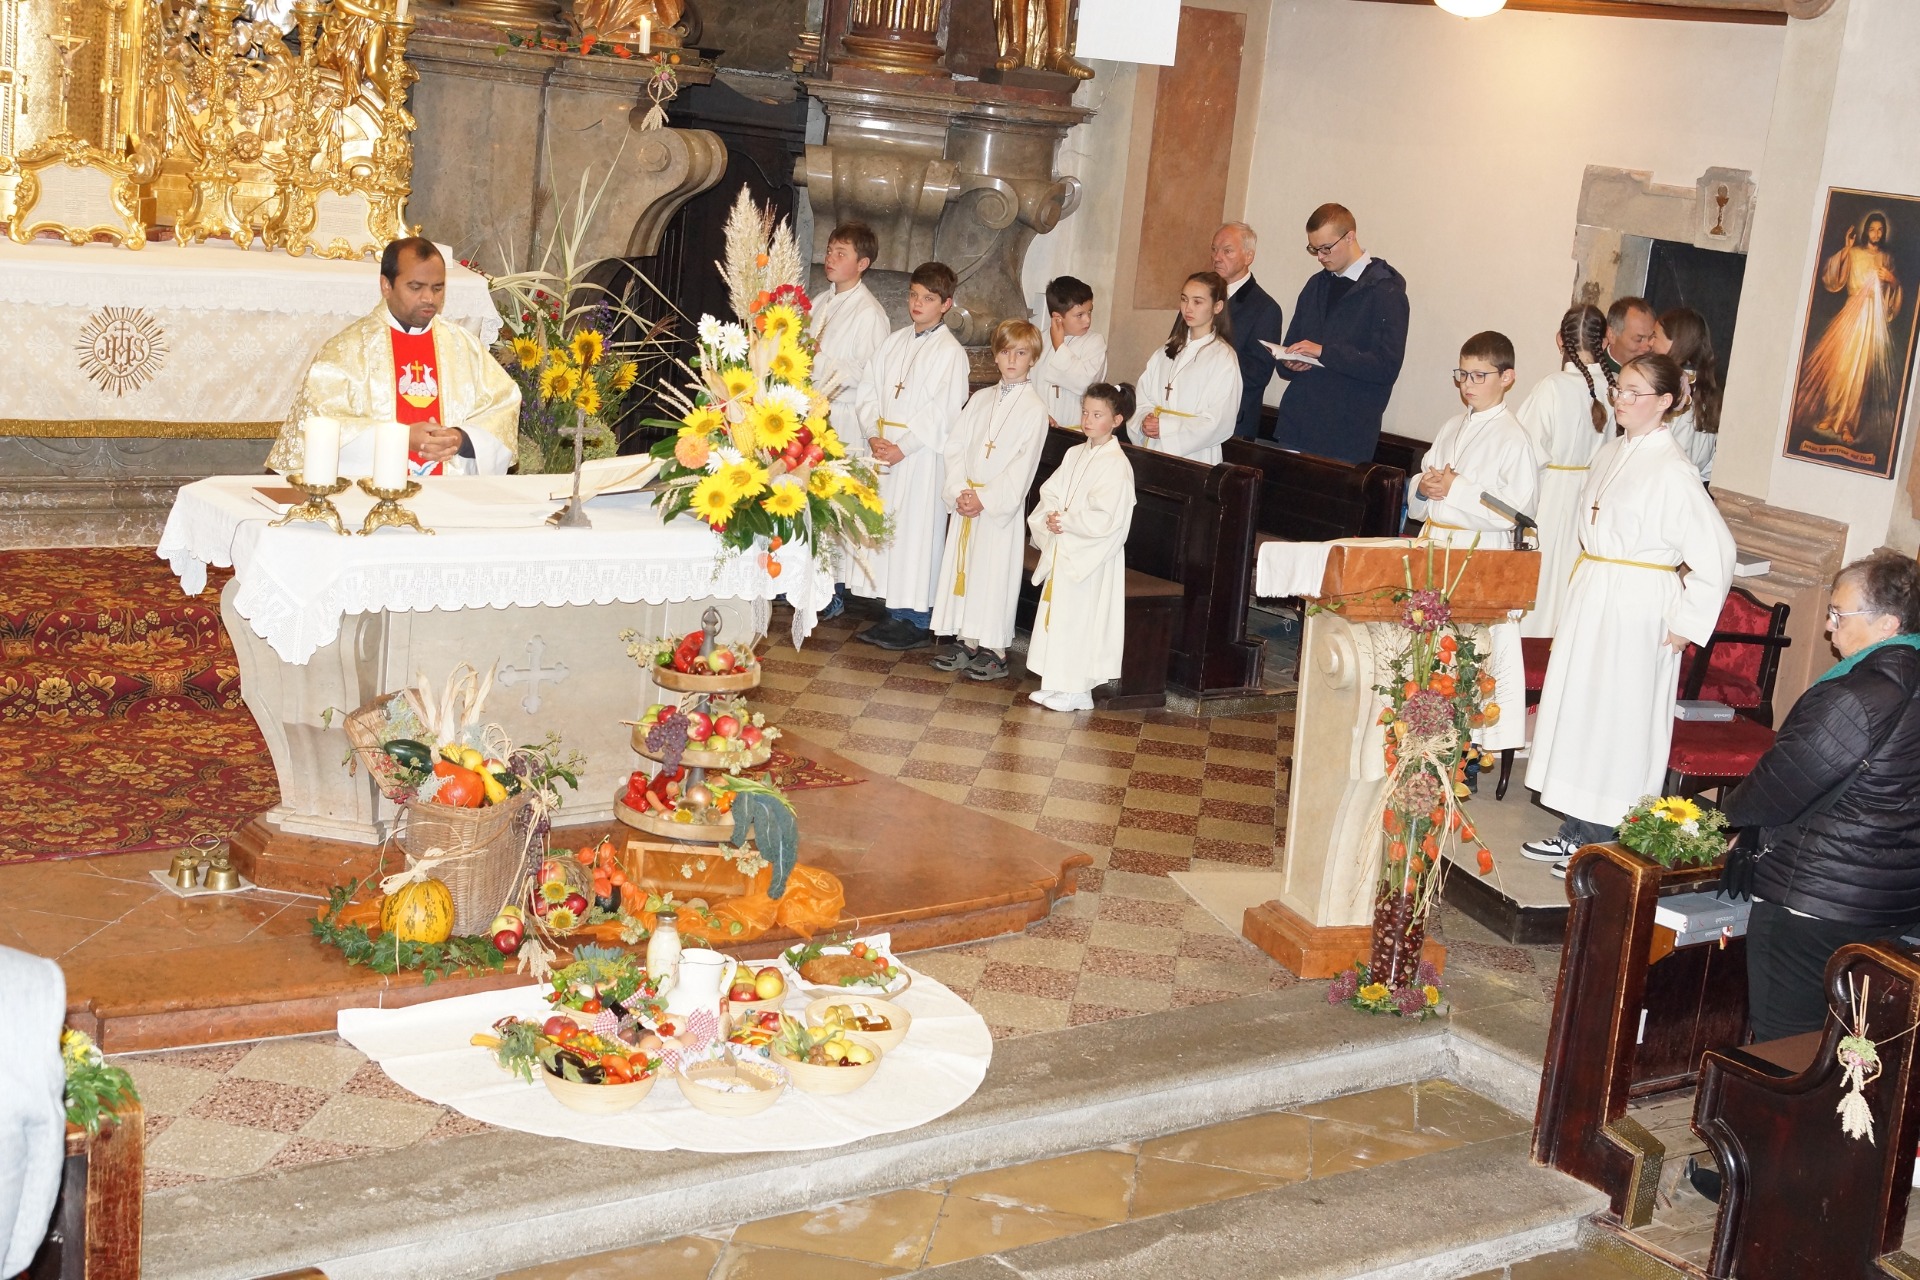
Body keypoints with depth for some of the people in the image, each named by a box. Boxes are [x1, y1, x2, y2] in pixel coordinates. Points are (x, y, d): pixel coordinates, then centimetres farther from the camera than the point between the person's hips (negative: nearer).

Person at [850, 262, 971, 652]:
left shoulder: (950, 352, -7)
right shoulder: (894, 342, 13)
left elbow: (943, 411, -13)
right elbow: (868, 391, 9)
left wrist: (902, 447, -17)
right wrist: (873, 436, -6)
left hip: (921, 458, -6)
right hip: (883, 453, 7)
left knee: (917, 534, -4)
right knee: (885, 530, 9)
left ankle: (918, 623, 3)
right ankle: (895, 615, 17)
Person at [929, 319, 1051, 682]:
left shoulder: (1033, 408, -5)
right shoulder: (980, 399, 11)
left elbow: (1023, 465, -11)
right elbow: (956, 446, 7)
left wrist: (985, 499, -15)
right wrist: (959, 491, -7)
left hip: (1002, 507, -5)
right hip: (966, 502, 6)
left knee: (995, 572, -4)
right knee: (961, 567, 7)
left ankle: (995, 649, 3)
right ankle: (967, 642, 16)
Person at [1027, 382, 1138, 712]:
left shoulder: (1116, 464, -15)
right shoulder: (1075, 454, 10)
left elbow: (1106, 518, -21)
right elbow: (1050, 491, 10)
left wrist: (1066, 521, -15)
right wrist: (1050, 518, -10)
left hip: (1090, 559, -8)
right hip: (1061, 551, 8)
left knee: (1080, 619, -3)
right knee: (1055, 614, 12)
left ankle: (1078, 690, 6)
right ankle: (1055, 683, 22)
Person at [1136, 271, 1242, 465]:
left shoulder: (1223, 358, -5)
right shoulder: (1169, 351, 14)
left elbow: (1219, 423, -11)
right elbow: (1144, 396, 10)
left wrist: (1165, 427, -15)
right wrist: (1145, 423, -11)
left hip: (1194, 458, -4)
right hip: (1153, 452, 4)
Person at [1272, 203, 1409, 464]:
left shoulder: (1386, 291, -6)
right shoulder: (1316, 285, 16)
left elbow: (1387, 367, -15)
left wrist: (1324, 353, -20)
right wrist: (1288, 363, -1)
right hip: (1295, 426, 6)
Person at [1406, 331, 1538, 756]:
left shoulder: (1513, 437, -7)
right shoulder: (1453, 428, 15)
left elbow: (1516, 509, -17)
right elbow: (1416, 504, 19)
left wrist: (1455, 489, -18)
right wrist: (1425, 487, -5)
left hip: (1482, 551, -7)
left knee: (1480, 651, -8)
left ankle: (1484, 741, -1)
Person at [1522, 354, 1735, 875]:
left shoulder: (1672, 470, -16)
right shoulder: (1611, 454, 8)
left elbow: (1715, 553, -18)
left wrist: (1684, 623, -15)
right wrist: (1578, 598, 15)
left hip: (1637, 608, -8)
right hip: (1590, 597, 8)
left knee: (1617, 715, -1)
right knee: (1576, 707, 12)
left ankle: (1602, 843, 10)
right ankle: (1575, 832, 22)